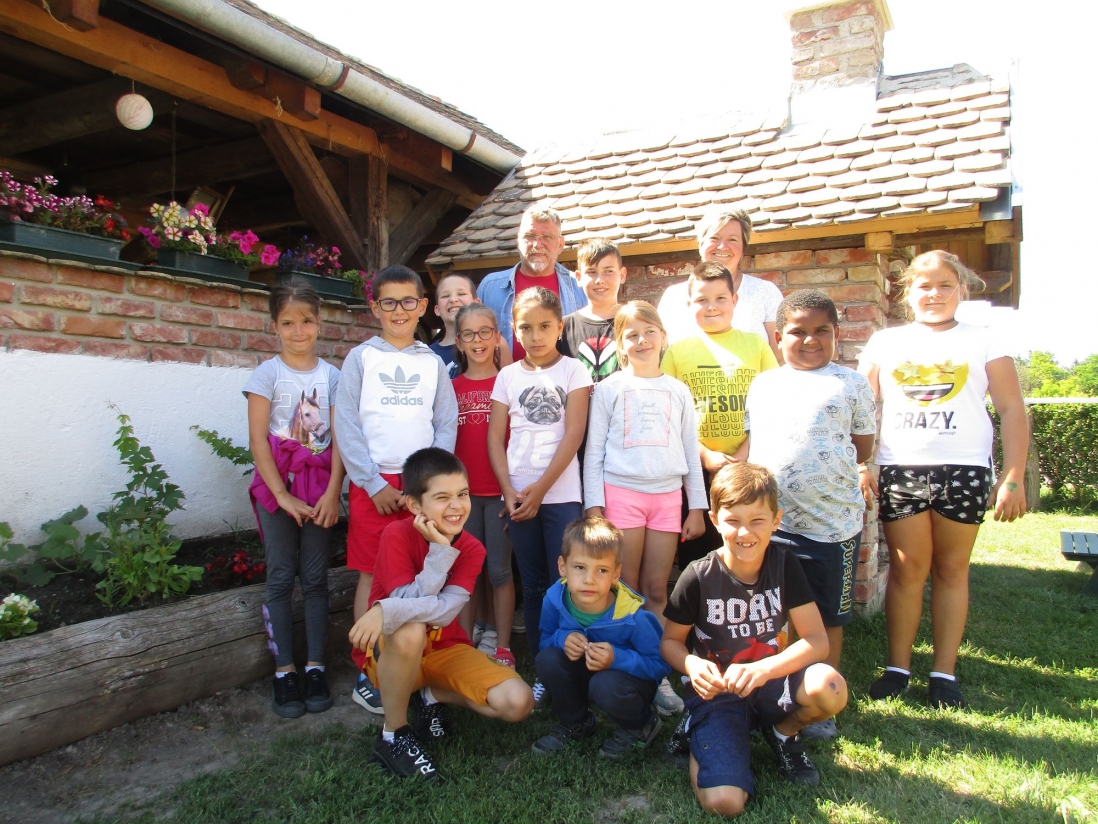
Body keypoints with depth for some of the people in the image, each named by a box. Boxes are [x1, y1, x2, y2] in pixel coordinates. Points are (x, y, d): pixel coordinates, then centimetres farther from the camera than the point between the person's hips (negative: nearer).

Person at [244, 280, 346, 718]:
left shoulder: (332, 376, 5)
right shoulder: (268, 374, -1)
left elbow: (339, 439, 1)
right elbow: (257, 439, -5)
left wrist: (332, 492, -10)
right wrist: (283, 495, -11)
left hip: (320, 485, 1)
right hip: (276, 484, -1)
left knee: (315, 578, 5)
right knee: (281, 578, 2)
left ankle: (315, 667, 13)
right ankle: (284, 671, 10)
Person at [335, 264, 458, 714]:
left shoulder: (433, 363, 10)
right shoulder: (361, 358, 4)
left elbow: (446, 427, 6)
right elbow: (347, 428, -2)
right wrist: (375, 483, -9)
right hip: (374, 483, -2)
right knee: (372, 575, 2)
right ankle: (367, 674, 12)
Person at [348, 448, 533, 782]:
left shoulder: (471, 549, -9)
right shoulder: (397, 535, -19)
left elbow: (445, 611, -24)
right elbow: (407, 601, -26)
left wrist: (385, 610, -38)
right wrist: (441, 549, -32)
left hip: (445, 648, 4)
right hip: (391, 651, -3)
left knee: (518, 703, -15)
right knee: (410, 631, -41)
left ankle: (431, 696, 9)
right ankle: (393, 736, -16)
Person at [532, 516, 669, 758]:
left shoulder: (633, 617, -30)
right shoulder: (555, 598, -21)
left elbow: (661, 665, -21)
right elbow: (545, 639, -2)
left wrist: (618, 658, -36)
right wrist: (562, 639, -26)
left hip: (627, 676, -4)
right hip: (581, 674, 4)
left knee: (605, 685, -36)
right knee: (547, 658, -24)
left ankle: (639, 726, 1)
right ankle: (574, 723, 5)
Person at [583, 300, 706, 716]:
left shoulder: (678, 391, 12)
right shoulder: (609, 389, 4)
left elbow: (691, 451, 13)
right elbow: (594, 450, 2)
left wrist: (697, 506, 9)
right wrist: (594, 504, -5)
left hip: (667, 496, 2)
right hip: (621, 494, -2)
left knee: (657, 591, 6)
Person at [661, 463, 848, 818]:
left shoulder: (784, 565, -9)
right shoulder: (698, 578, -15)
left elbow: (816, 640, -11)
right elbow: (670, 641, -2)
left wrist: (762, 669, -28)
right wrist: (692, 665, -26)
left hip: (771, 683, 3)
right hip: (716, 692, -2)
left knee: (830, 688, -30)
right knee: (723, 801, -24)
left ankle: (783, 732, 5)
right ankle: (704, 742, 12)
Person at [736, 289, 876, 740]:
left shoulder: (851, 384, 2)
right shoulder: (763, 385, 11)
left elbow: (862, 449, 5)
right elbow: (750, 443, 13)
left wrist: (824, 466, -3)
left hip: (833, 523, -2)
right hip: (768, 520, 3)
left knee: (827, 617, 11)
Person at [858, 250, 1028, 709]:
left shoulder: (983, 344, 8)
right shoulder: (885, 343, 11)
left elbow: (1012, 411, 5)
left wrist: (1014, 477, -2)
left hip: (963, 469, 0)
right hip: (900, 469, 1)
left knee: (951, 570, 5)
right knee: (907, 568, 1)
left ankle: (945, 672, 14)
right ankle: (897, 667, 11)